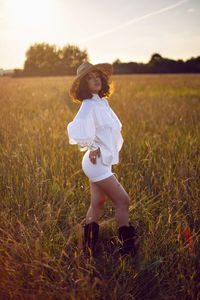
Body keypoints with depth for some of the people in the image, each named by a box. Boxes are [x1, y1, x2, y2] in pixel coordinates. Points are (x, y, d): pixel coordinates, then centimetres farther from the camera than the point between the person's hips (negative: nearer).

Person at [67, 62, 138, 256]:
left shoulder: (102, 102, 12)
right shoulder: (89, 105, -16)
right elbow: (77, 129, -31)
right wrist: (92, 147, -19)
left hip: (103, 162, 9)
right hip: (96, 162, -9)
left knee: (96, 205, 12)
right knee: (122, 201, -6)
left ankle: (89, 249, 20)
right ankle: (128, 248, 4)